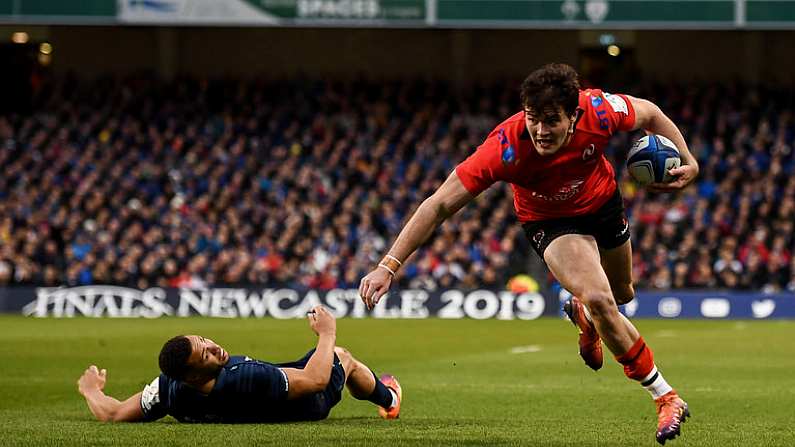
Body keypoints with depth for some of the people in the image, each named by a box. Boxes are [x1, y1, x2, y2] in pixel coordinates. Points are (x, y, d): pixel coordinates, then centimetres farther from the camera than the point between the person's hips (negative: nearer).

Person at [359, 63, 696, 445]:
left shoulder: (599, 111, -34)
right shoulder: (507, 147, -39)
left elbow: (649, 113, -9)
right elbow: (439, 204, -38)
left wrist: (687, 161, -16)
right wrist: (388, 266, -43)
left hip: (603, 202, 4)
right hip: (550, 223, -4)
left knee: (622, 295, 24)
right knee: (599, 300, -24)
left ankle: (583, 315, 63)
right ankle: (665, 397, -6)